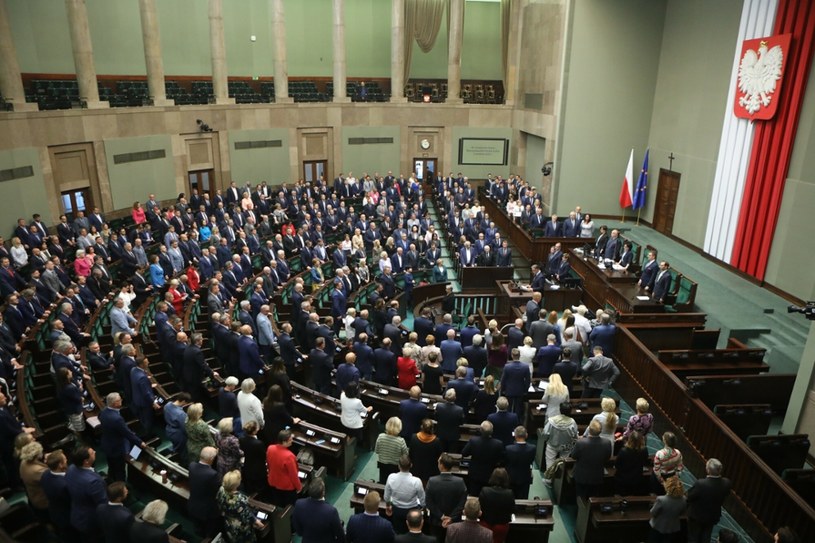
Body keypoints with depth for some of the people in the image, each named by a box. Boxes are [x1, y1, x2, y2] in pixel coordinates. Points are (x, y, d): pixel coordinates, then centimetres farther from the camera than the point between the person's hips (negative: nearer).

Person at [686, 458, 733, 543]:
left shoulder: (700, 483, -39)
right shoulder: (727, 483, -25)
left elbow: (689, 497, -23)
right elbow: (723, 498, -6)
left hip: (697, 516, -4)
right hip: (713, 516, 4)